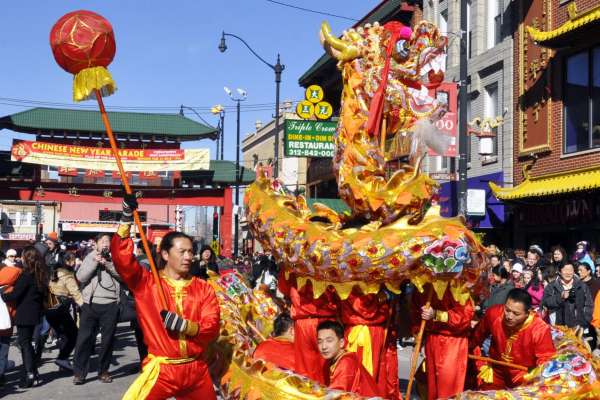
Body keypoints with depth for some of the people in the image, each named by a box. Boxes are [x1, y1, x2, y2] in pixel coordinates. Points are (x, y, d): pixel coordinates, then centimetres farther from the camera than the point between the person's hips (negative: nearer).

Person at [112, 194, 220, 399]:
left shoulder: (203, 288, 5)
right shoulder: (147, 282, -2)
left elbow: (212, 328, -2)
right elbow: (121, 257, -16)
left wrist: (184, 325, -18)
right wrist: (126, 219, -22)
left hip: (196, 370, 4)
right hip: (161, 369, -3)